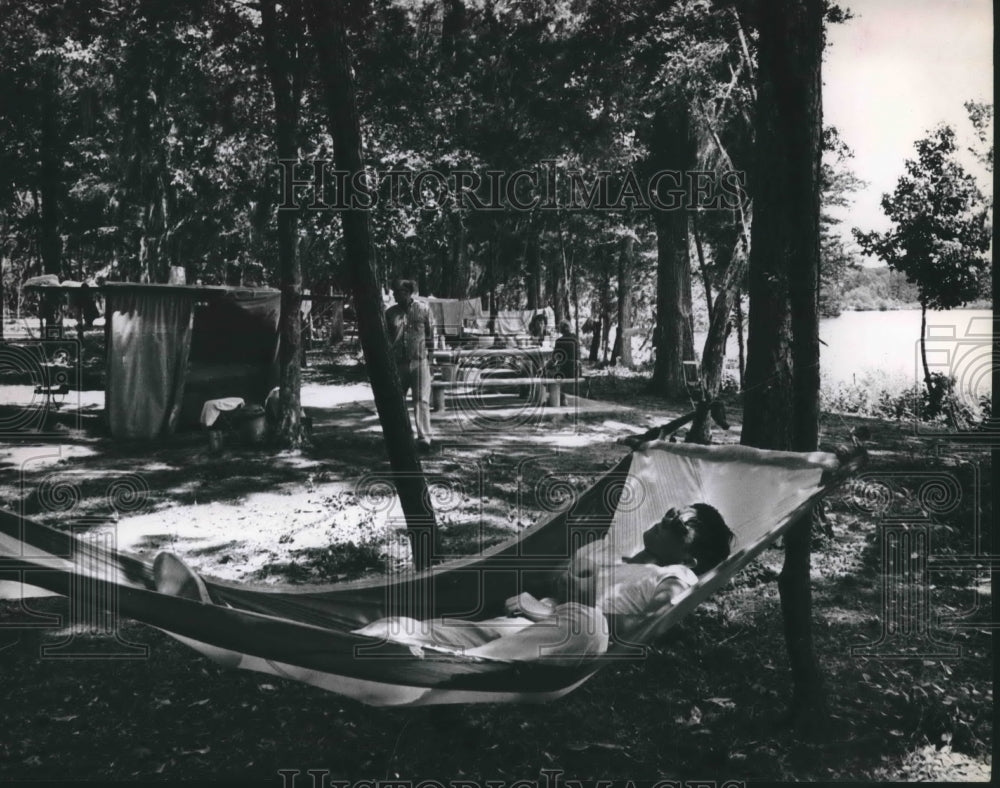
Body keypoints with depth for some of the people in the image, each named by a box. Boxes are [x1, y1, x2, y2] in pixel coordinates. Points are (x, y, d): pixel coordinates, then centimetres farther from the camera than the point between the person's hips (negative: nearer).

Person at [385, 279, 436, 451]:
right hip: (397, 363, 3)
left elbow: (430, 334, 5)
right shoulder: (390, 313, 7)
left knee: (421, 400, -8)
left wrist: (429, 356, 1)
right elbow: (385, 338, 11)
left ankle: (424, 437, -9)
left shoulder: (423, 309, 1)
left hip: (420, 361, -3)